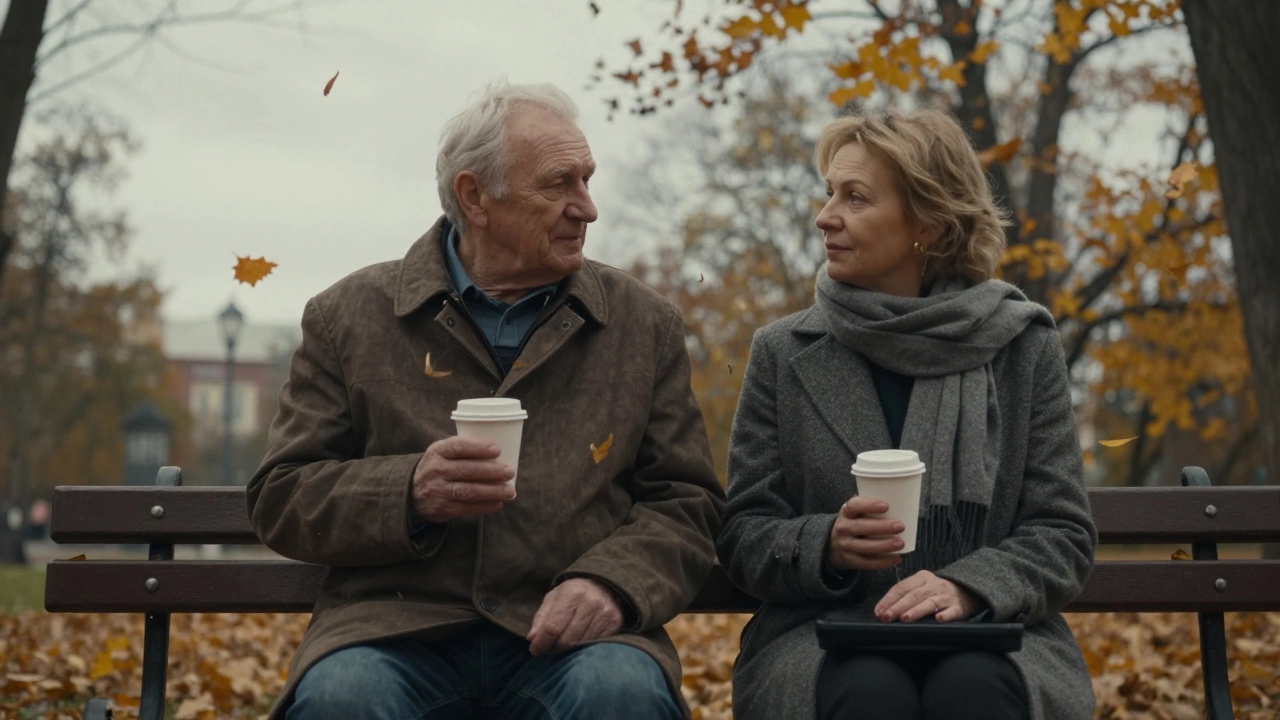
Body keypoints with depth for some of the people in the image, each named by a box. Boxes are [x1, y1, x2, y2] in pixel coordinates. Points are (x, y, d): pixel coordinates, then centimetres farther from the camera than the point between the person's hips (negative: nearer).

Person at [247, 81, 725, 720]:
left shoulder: (645, 325, 13)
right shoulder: (349, 317, 10)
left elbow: (685, 501, 11)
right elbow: (279, 499, 8)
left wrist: (611, 582, -11)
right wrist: (409, 493, -11)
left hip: (564, 637, 1)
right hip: (397, 631, -1)